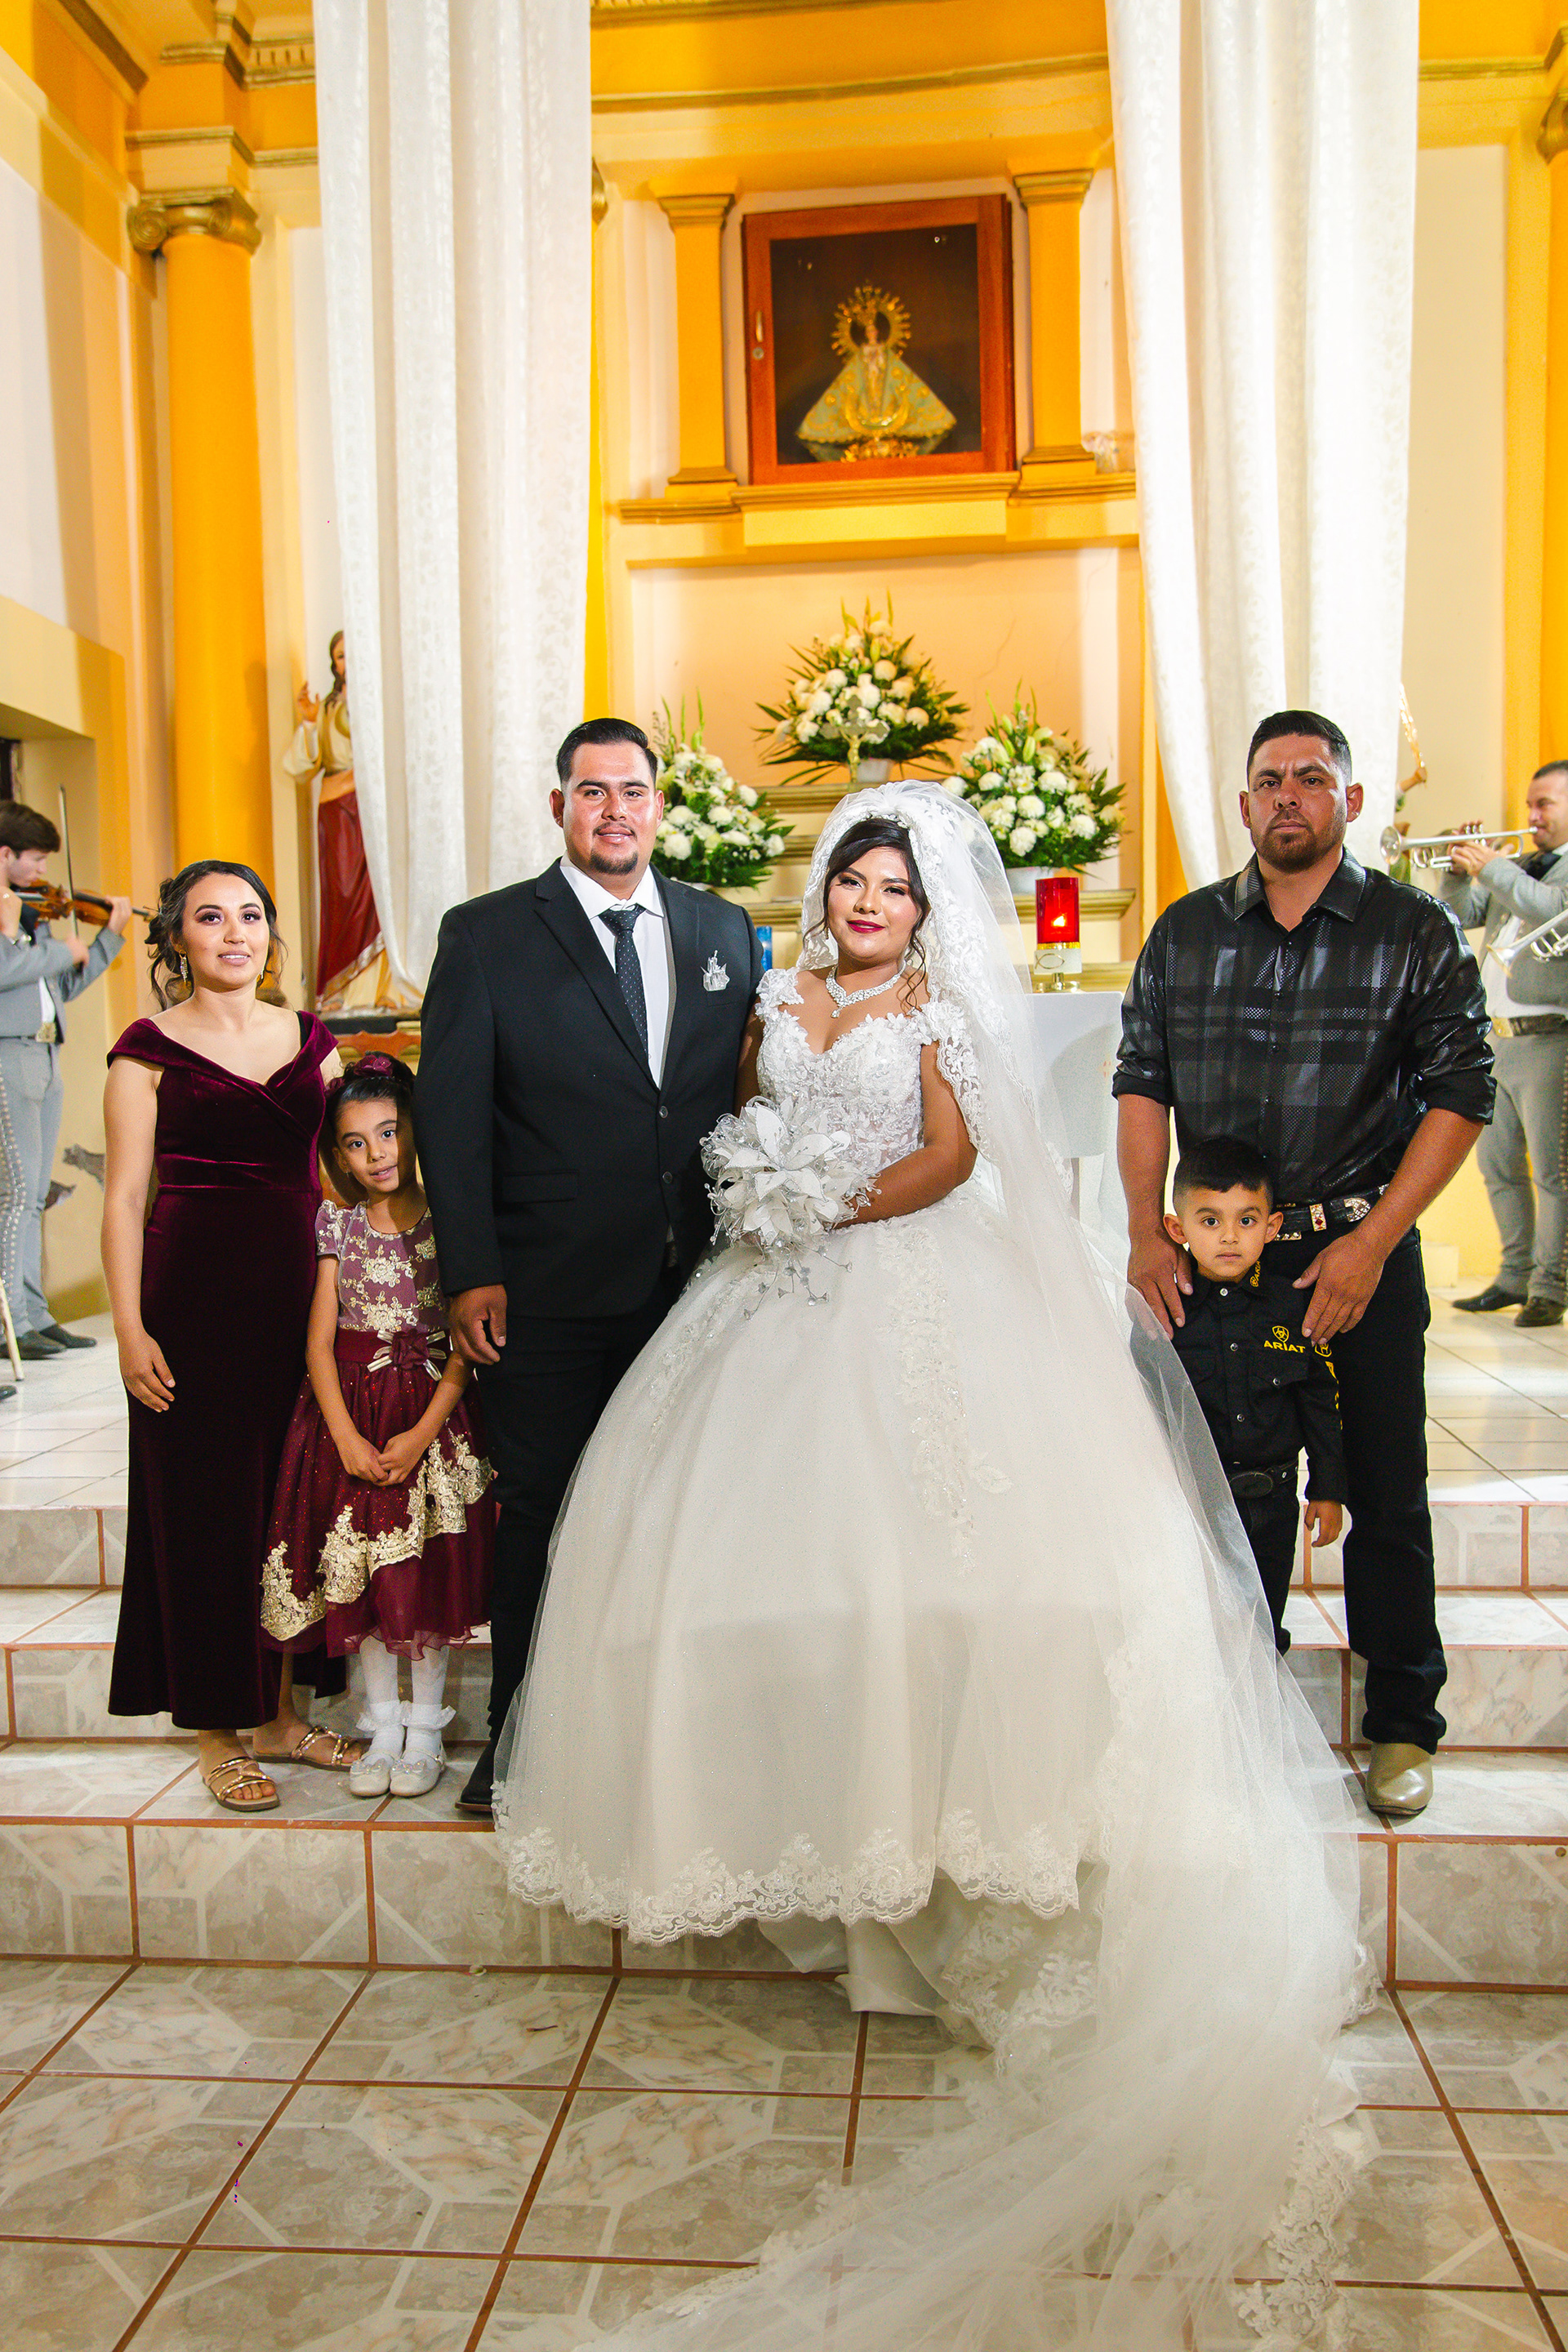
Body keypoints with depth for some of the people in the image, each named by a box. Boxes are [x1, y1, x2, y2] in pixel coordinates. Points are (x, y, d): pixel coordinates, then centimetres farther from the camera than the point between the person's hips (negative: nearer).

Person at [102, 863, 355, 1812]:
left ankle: (283, 1712, 24)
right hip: (195, 1294, -4)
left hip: (297, 1288, 4)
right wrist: (129, 1327, -10)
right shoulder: (149, 1049, -1)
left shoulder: (312, 1038, 10)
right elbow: (125, 1197, -3)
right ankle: (219, 1729, 17)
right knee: (206, 1506, 4)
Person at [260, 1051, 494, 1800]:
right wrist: (347, 1437, -11)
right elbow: (320, 1342, 0)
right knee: (360, 1575, 5)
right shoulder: (337, 1225, 4)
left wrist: (422, 1434, -16)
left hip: (432, 1413, -2)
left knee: (428, 1574, 0)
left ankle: (425, 1731, 16)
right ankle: (382, 1728, 20)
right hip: (350, 1414, 2)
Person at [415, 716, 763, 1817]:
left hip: (699, 1282, 3)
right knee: (542, 1513, 9)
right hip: (549, 1295, -2)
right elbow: (450, 1114, -2)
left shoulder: (726, 930, 10)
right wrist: (471, 1273, -8)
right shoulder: (485, 935, 1)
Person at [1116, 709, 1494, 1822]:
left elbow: (1459, 1096, -5)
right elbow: (1142, 1081, 7)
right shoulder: (1185, 932, 8)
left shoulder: (1417, 931, -1)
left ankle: (1402, 1724, 24)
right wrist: (1146, 1230, -3)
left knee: (1385, 1496, 5)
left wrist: (1369, 1245, -12)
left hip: (1363, 1252, -2)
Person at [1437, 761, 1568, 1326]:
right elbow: (1459, 916, 15)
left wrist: (1491, 868, -18)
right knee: (1498, 1164, 12)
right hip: (1496, 1038, 8)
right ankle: (1515, 1277, 22)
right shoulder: (1518, 867, 19)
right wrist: (1461, 870, -2)